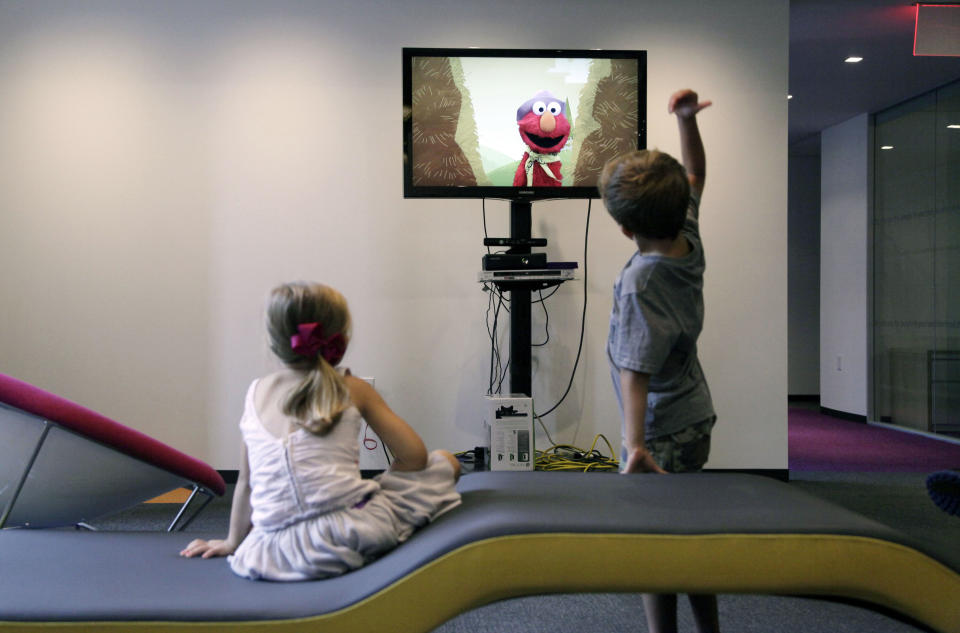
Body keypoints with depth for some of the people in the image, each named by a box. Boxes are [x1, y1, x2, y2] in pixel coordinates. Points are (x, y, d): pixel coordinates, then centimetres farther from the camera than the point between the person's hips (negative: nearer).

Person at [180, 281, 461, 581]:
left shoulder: (257, 392, 10)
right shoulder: (352, 390, 1)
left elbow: (246, 480, 15)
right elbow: (415, 456, -1)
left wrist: (234, 541, 29)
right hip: (348, 531, -5)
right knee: (445, 462, 8)